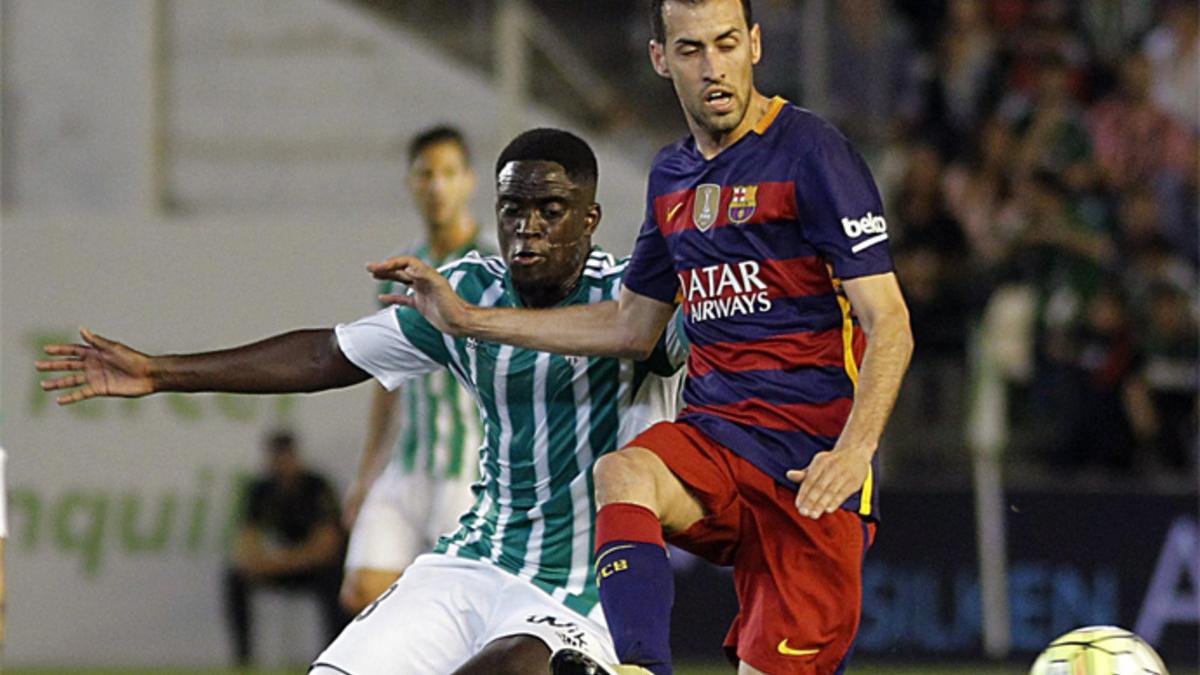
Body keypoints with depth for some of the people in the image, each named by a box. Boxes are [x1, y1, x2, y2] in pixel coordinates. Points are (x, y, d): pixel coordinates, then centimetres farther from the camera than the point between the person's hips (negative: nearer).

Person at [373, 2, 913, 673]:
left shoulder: (811, 152, -7)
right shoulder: (672, 176, 14)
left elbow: (889, 323, -12)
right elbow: (633, 325, 26)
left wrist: (855, 449, -29)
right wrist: (469, 319, 24)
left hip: (812, 464, -5)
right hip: (713, 438, 5)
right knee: (622, 473, -29)